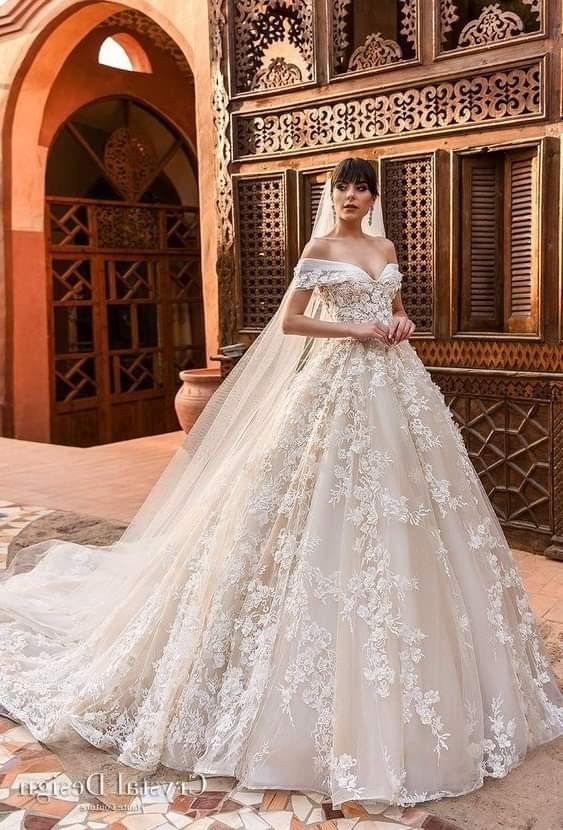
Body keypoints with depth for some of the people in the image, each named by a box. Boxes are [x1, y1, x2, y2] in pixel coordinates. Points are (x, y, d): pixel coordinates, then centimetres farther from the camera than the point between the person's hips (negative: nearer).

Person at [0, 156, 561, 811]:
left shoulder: (386, 249, 16)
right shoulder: (319, 249, -1)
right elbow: (289, 321, -8)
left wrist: (403, 325, 3)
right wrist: (357, 330, -13)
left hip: (395, 382, 6)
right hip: (341, 381, -6)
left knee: (400, 504, 7)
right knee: (337, 507, -7)